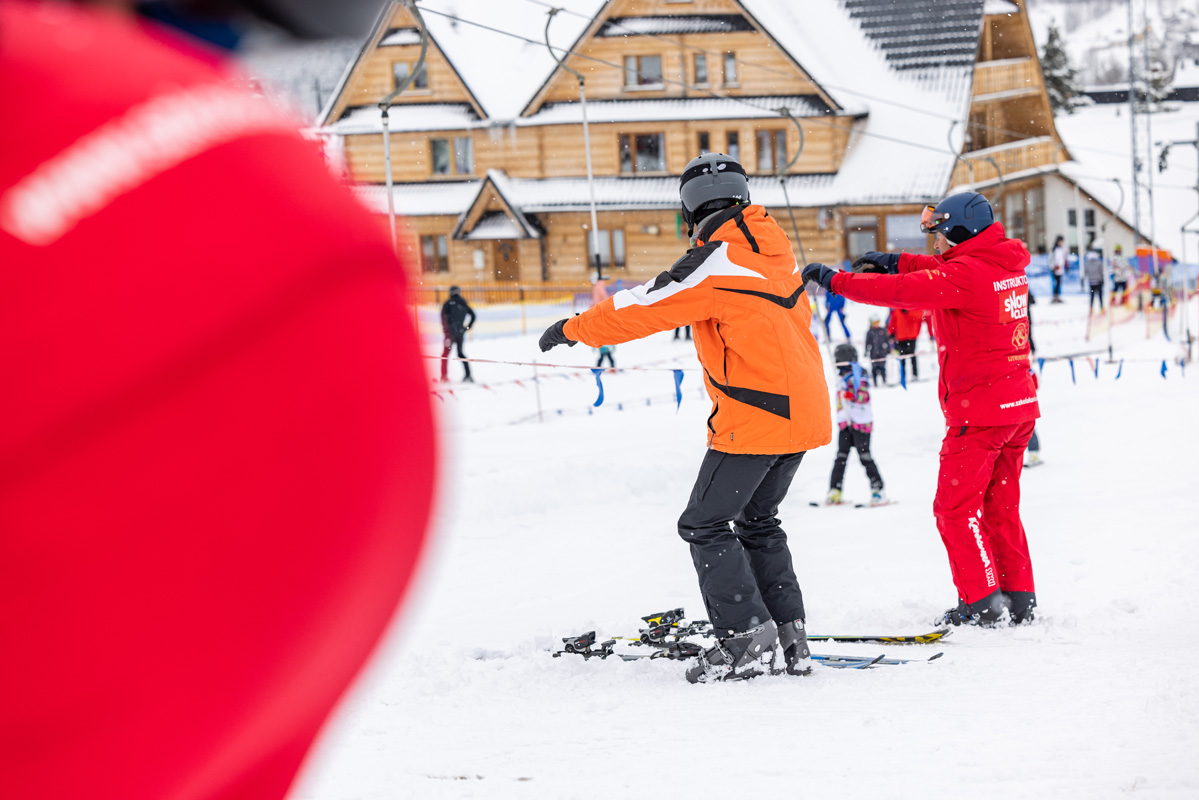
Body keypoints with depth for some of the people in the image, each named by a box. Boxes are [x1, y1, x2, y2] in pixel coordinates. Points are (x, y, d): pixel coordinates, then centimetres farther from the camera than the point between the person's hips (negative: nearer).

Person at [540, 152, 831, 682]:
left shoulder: (715, 263, -14)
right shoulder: (773, 250, 10)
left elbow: (644, 307, -9)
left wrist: (573, 329, 4)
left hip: (754, 419, -8)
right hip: (803, 410, 8)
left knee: (704, 525, 0)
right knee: (758, 521, 20)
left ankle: (745, 641, -3)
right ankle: (789, 635, 16)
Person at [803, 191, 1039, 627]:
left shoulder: (966, 274, -18)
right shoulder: (1007, 264, 8)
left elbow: (901, 292, -22)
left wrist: (836, 280, -15)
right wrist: (897, 261, 17)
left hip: (979, 411, -9)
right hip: (1019, 403, 9)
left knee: (955, 507, 1)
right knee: (1000, 505, 17)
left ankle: (981, 600, -1)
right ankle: (1019, 596, 17)